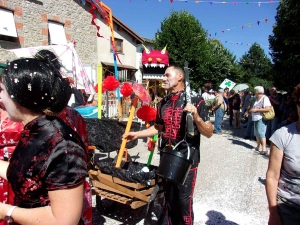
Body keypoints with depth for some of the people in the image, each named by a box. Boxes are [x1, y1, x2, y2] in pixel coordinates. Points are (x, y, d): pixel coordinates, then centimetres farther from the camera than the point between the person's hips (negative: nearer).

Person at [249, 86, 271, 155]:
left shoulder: (265, 98, -11)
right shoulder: (256, 99, 15)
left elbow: (267, 109, -21)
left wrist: (256, 110, -19)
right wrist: (251, 110, 10)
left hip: (261, 119, -9)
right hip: (255, 118, 9)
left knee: (261, 133, -12)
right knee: (257, 133, 12)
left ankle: (264, 149, -10)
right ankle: (258, 146, 22)